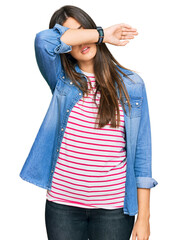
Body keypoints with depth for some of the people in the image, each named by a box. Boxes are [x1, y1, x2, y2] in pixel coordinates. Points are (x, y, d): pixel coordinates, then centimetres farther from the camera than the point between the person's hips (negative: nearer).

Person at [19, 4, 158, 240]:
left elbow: (141, 154, -1)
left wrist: (143, 216, -3)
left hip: (114, 207, 0)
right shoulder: (62, 79, 1)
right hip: (62, 203, 1)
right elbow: (44, 40, -21)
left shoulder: (131, 85, 0)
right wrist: (102, 34, -11)